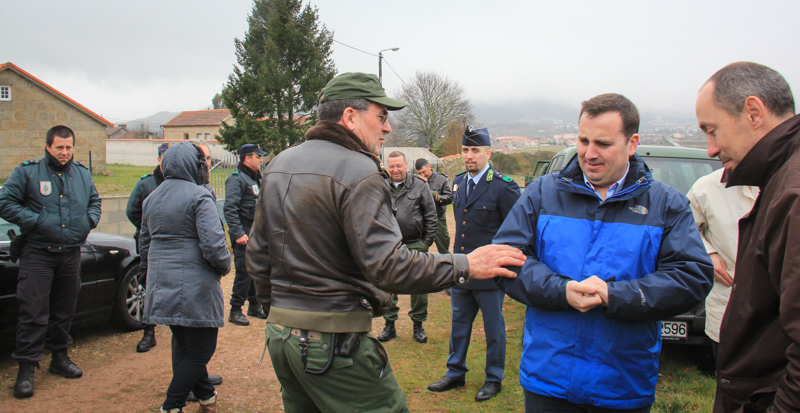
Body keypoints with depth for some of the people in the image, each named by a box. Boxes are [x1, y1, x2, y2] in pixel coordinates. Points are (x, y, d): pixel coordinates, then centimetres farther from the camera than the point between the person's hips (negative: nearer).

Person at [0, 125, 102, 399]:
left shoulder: (82, 174, 11)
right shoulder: (27, 172, -4)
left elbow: (94, 201, 24)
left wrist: (90, 219, 5)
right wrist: (35, 220, -15)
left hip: (71, 254, 5)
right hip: (37, 255, -4)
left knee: (65, 310, 14)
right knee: (33, 313, -6)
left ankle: (60, 357, 29)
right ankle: (26, 368, 3)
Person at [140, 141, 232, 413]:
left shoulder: (152, 198, 12)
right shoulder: (199, 196, -13)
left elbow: (144, 245, 18)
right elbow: (213, 245, -22)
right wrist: (225, 266, -3)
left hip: (162, 286, 8)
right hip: (195, 287, -8)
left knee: (186, 348, 20)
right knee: (200, 352, 5)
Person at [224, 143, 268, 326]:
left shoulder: (256, 178, 16)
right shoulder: (237, 179, -12)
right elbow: (230, 209, -20)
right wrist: (238, 234, -24)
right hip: (244, 233, -8)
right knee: (244, 272, -7)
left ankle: (254, 306, 25)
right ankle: (235, 311, 3)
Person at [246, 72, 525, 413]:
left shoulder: (279, 165, 11)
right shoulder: (358, 172, -16)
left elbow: (257, 254, 15)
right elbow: (387, 265, -24)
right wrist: (465, 266, -17)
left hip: (280, 334, 9)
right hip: (334, 339, -9)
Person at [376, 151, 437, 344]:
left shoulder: (419, 186, 1)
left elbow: (431, 216, 3)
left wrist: (427, 241, -1)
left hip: (415, 245, -1)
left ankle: (418, 325, 20)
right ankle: (389, 324, 23)